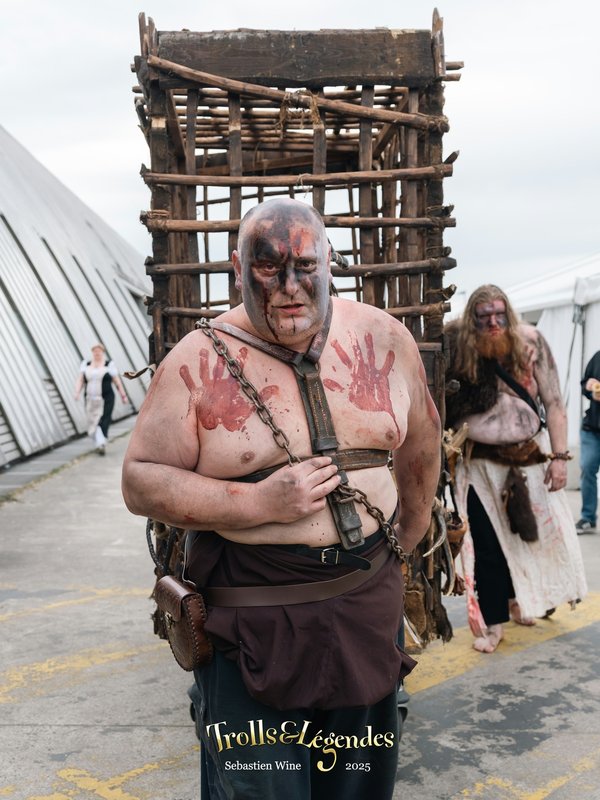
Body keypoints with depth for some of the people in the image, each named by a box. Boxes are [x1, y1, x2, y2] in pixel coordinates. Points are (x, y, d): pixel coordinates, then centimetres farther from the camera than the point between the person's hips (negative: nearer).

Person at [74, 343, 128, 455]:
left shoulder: (109, 365, 1)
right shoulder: (86, 365, 9)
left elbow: (117, 381, 4)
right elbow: (80, 380, 3)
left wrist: (123, 395, 3)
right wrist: (77, 392, -13)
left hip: (106, 400, -4)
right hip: (91, 401, 4)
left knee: (103, 423, -13)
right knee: (93, 423, 5)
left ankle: (102, 445, -17)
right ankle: (100, 443, 21)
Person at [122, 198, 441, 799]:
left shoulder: (384, 338, -2)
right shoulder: (199, 363, -11)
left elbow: (420, 439, 13)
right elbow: (141, 481, -11)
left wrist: (411, 527, 21)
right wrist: (260, 503, -21)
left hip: (368, 605, 4)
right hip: (253, 621, -3)